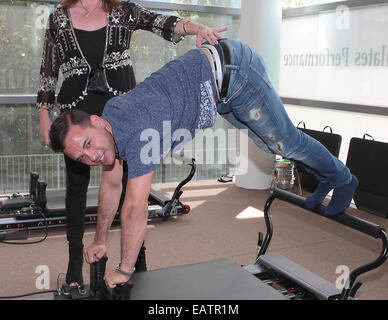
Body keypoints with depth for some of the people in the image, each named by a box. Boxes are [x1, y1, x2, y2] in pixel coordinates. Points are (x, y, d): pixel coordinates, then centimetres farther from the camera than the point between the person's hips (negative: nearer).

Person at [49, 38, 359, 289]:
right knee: (271, 143, 22)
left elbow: (136, 208, -33)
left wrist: (124, 271, -19)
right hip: (219, 80, 8)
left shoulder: (136, 131, -33)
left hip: (231, 71, -8)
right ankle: (325, 177, 46)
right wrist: (100, 241, 17)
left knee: (283, 140, 9)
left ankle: (342, 179, 36)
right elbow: (111, 185, 9)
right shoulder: (109, 129, -4)